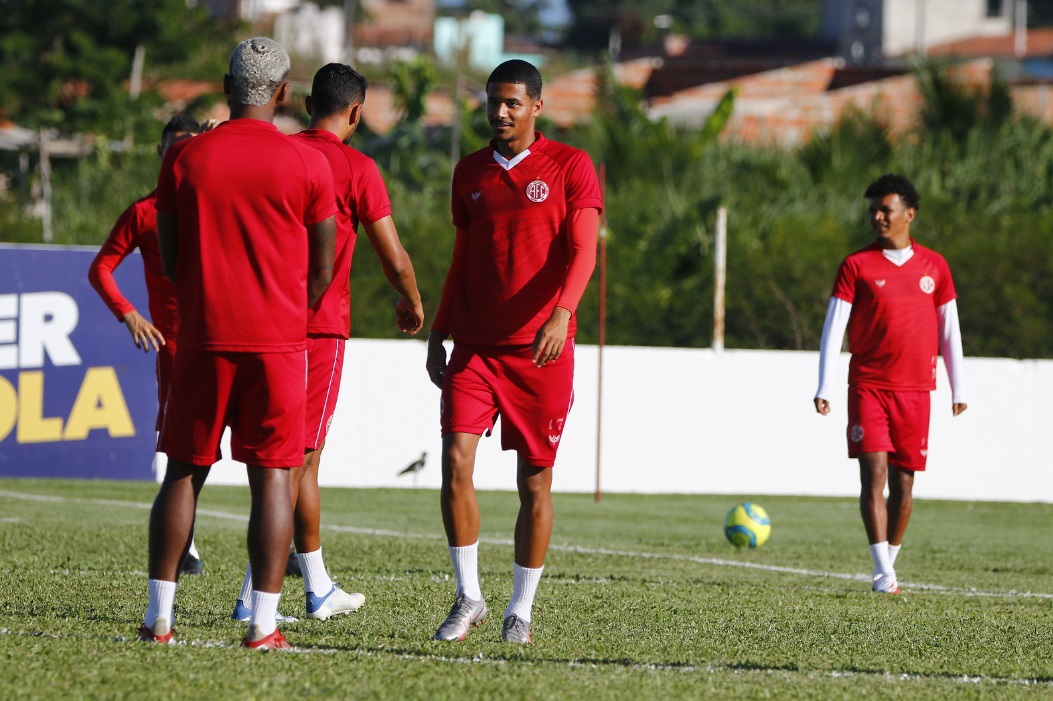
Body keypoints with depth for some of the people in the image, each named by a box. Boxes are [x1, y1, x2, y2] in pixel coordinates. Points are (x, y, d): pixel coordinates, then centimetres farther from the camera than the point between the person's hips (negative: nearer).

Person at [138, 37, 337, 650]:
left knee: (185, 471, 10)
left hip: (204, 338, 2)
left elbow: (170, 258, 8)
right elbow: (322, 269, 4)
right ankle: (263, 624, -3)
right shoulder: (307, 164, -3)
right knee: (273, 476, 1)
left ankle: (160, 617, 8)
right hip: (279, 341, -2)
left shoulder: (185, 158, 1)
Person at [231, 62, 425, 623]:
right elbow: (394, 260, -7)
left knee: (303, 456, 14)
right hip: (321, 325, -5)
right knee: (295, 460, -2)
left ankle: (319, 589, 17)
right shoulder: (356, 169, -7)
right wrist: (412, 304, 13)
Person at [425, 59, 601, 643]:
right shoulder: (470, 172, 13)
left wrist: (560, 313, -25)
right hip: (474, 347, 3)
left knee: (535, 482, 2)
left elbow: (582, 250, -9)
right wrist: (438, 335, 14)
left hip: (542, 351, -3)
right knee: (456, 461, -12)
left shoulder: (570, 167, -1)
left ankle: (520, 610, 12)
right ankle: (468, 597, -2)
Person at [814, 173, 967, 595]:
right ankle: (883, 572, -15)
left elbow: (949, 331, 13)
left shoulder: (934, 267, 9)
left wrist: (958, 389, 10)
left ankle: (889, 563, 18)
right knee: (874, 473, -13)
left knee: (903, 482, 4)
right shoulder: (856, 266, 2)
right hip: (868, 385, -2)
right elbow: (833, 329, 0)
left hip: (915, 390, 2)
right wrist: (824, 389, -9)